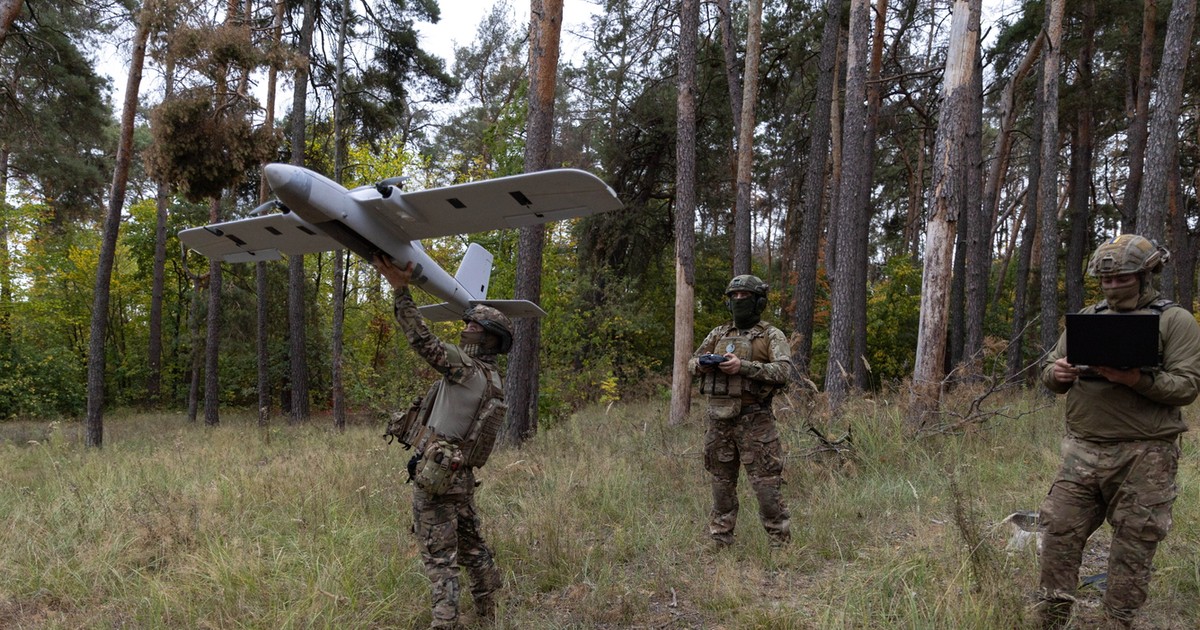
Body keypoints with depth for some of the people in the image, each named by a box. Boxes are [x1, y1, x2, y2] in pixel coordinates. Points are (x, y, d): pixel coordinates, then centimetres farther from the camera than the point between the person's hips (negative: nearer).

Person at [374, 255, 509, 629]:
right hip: (462, 475, 9)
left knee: (439, 555, -4)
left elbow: (423, 340, -21)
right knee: (472, 547, 17)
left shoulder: (466, 368, -14)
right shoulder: (493, 380, 12)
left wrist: (401, 289, -21)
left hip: (437, 473, -9)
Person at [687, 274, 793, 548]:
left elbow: (782, 371, -13)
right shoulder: (719, 333, 15)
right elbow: (692, 362, 19)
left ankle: (780, 543, 6)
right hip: (720, 420, 5)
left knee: (767, 484, -4)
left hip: (754, 420, -5)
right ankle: (720, 543, 23)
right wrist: (703, 363, -6)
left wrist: (743, 366, -22)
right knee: (722, 484, 12)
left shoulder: (772, 336, 1)